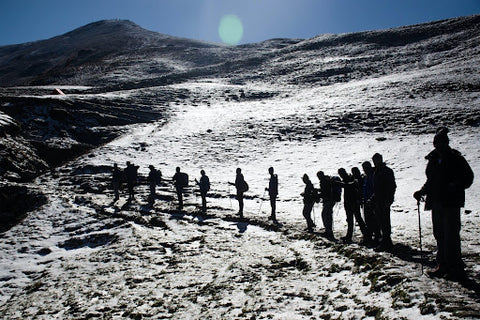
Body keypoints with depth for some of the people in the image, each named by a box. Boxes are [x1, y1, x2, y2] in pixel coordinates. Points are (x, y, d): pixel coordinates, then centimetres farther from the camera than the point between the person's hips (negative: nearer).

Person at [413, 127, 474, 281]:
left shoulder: (455, 158, -3)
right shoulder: (433, 160, 14)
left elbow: (468, 177, -4)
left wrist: (456, 186, -20)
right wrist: (422, 192, 9)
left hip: (451, 203, -6)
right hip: (436, 202, 6)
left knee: (451, 235, -7)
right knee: (440, 235, 10)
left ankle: (456, 269, 1)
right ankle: (443, 266, 19)